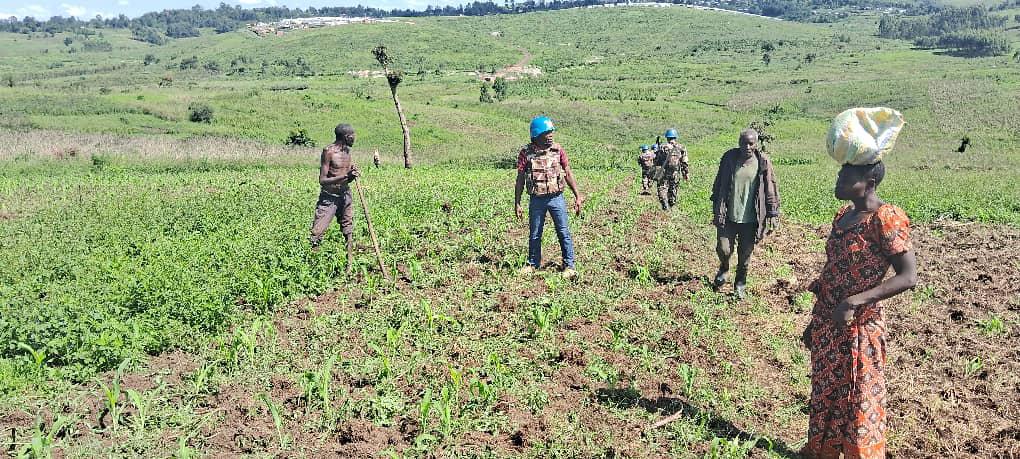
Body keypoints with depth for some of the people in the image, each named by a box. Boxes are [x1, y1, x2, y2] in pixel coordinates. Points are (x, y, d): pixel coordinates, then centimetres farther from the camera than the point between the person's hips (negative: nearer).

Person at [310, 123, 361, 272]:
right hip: (329, 197, -7)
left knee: (349, 233, 12)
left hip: (345, 195, 7)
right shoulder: (329, 151, -14)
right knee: (317, 234, -11)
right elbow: (322, 180, -18)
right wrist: (345, 176, -28)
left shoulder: (347, 150, 7)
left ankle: (350, 265, 20)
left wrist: (353, 173, -5)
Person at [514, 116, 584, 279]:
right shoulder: (526, 152, -5)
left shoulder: (557, 150, -1)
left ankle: (569, 266, 10)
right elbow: (520, 180, 0)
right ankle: (533, 264, 29)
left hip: (556, 198, 0)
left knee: (564, 233, 0)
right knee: (535, 235, 12)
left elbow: (568, 174, 5)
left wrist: (578, 196, 2)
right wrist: (517, 204, 0)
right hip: (536, 200, 0)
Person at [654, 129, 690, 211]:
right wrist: (686, 173, 7)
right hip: (676, 173, 2)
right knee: (673, 189, 15)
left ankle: (665, 205, -19)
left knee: (662, 188, 0)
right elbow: (684, 163, 2)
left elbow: (656, 161, 1)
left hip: (664, 173, -2)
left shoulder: (662, 147, -2)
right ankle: (671, 206, 24)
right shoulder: (681, 148, 3)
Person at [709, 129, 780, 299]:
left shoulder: (763, 162, -4)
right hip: (728, 215, 1)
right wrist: (716, 209, 7)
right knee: (723, 249, -2)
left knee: (745, 255, 9)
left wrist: (773, 215, -3)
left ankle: (740, 286, 29)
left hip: (750, 219, 0)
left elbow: (771, 190, 0)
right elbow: (718, 185, 6)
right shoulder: (729, 158, -2)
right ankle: (724, 269, 33)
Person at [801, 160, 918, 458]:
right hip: (826, 323, 8)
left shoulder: (885, 219, -17)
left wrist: (854, 302, -28)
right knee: (824, 395, 20)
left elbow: (909, 277, -21)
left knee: (858, 402, 7)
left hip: (858, 328, -7)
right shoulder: (843, 215, 6)